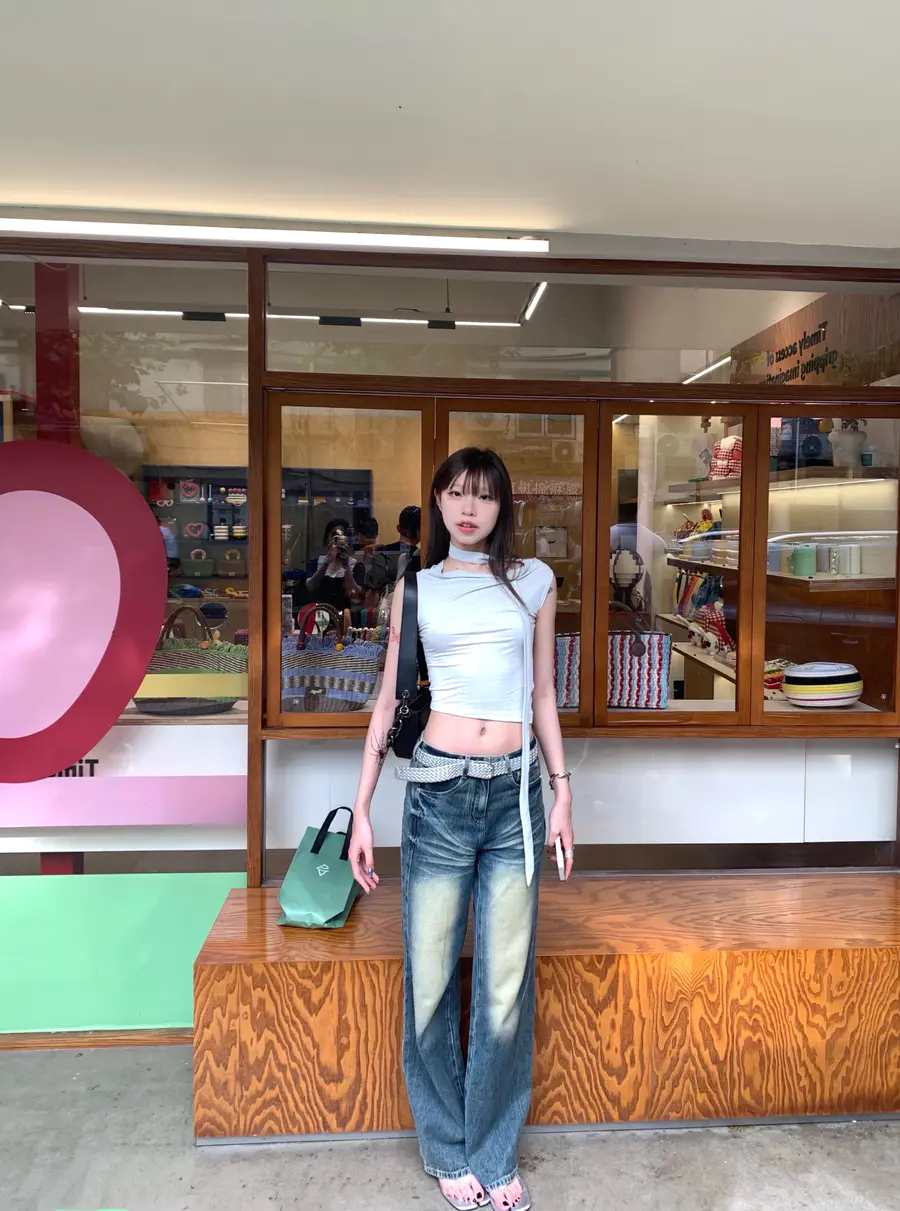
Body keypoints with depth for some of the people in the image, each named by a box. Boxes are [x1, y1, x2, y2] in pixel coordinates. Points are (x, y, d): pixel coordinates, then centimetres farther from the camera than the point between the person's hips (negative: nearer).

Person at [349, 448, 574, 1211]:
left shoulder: (534, 581, 8)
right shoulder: (415, 588, 7)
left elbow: (543, 697, 13)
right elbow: (389, 702, 8)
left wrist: (562, 792, 9)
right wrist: (362, 810, 5)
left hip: (515, 793, 1)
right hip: (437, 793, 0)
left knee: (507, 983, 7)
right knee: (431, 980, 7)